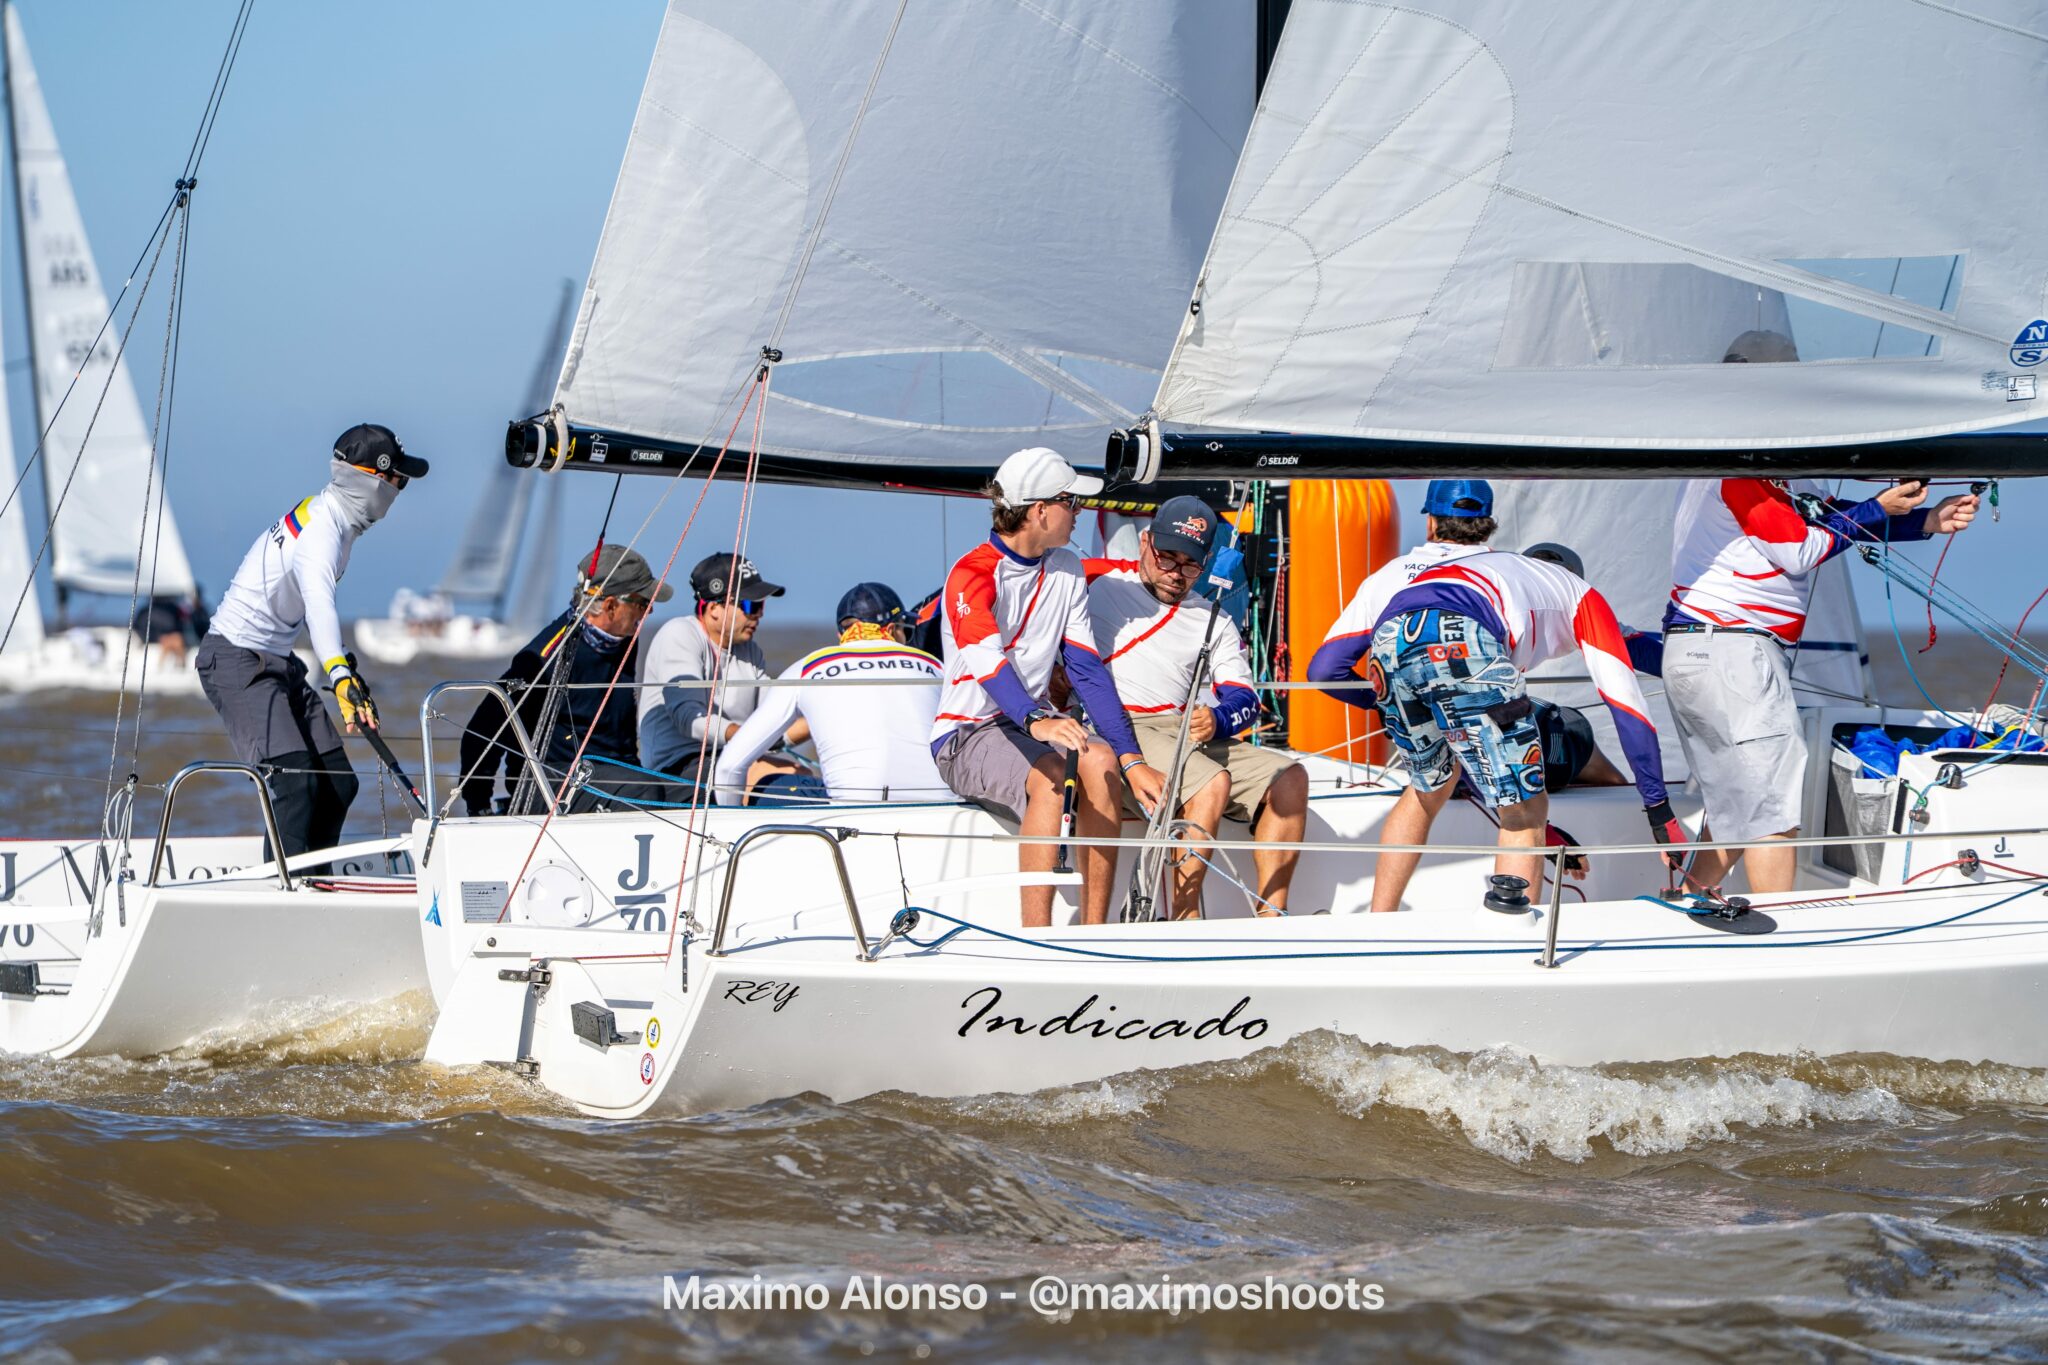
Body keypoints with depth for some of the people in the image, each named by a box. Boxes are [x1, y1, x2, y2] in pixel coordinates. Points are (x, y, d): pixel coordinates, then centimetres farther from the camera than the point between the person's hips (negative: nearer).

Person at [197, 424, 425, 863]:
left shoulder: (335, 520, 8)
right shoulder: (321, 530, -23)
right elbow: (318, 604, -42)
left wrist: (346, 665, 37)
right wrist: (341, 677, -57)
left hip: (276, 661, 10)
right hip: (237, 662, -10)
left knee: (338, 784, 4)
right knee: (294, 781, -24)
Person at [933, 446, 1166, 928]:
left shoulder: (1067, 572, 8)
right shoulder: (972, 575, -15)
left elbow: (1087, 668, 2)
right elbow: (987, 663, -33)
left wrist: (1132, 759, -11)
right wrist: (1035, 722, -53)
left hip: (1036, 722, 6)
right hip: (966, 736, -6)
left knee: (1100, 761, -26)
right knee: (1049, 772, -35)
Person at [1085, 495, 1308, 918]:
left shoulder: (1214, 621, 24)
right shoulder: (1101, 589, 10)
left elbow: (1244, 697, 12)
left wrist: (1216, 721, -10)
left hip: (1194, 736, 6)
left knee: (1289, 778, -14)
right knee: (1213, 783, -32)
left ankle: (1270, 920, -20)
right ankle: (1182, 928, -32)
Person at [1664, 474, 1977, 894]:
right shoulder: (1743, 472, -14)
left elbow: (1834, 514, 15)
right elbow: (1798, 553, -14)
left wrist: (1928, 521, 2)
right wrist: (1879, 509, -5)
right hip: (1729, 653, -10)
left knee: (1736, 808, 17)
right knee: (1773, 813, -8)